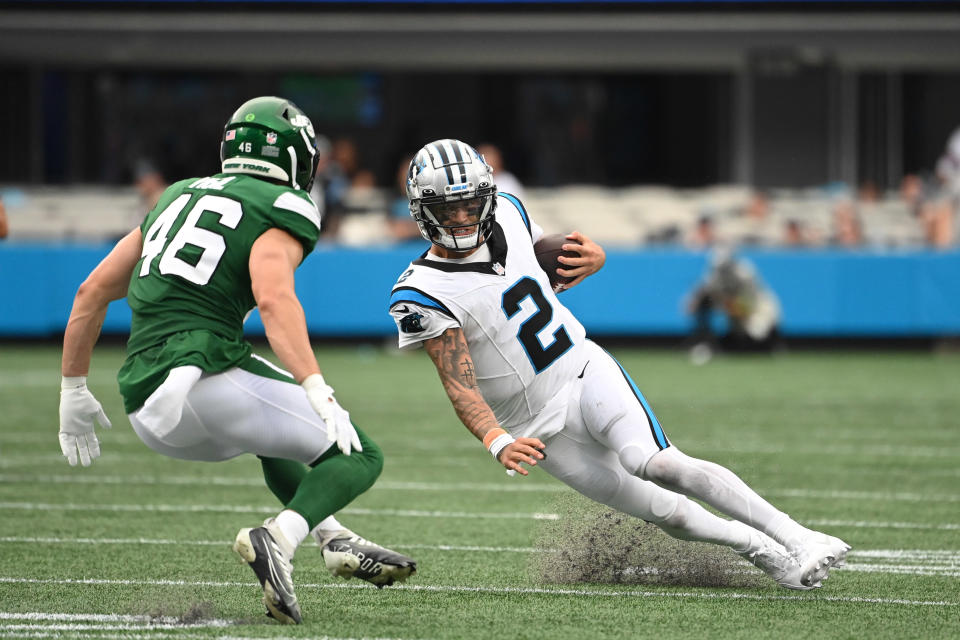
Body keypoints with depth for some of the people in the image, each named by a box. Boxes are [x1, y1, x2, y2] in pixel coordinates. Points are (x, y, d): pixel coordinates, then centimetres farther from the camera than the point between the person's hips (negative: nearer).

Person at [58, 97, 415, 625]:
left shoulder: (177, 198, 24)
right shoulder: (281, 211, 2)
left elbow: (92, 292, 25)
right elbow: (274, 300, -18)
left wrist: (75, 391, 32)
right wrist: (319, 394, -24)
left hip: (148, 414, 8)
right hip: (203, 377, -8)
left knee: (276, 438, 36)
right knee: (360, 458, 1)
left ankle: (336, 541, 21)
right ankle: (278, 539, -23)